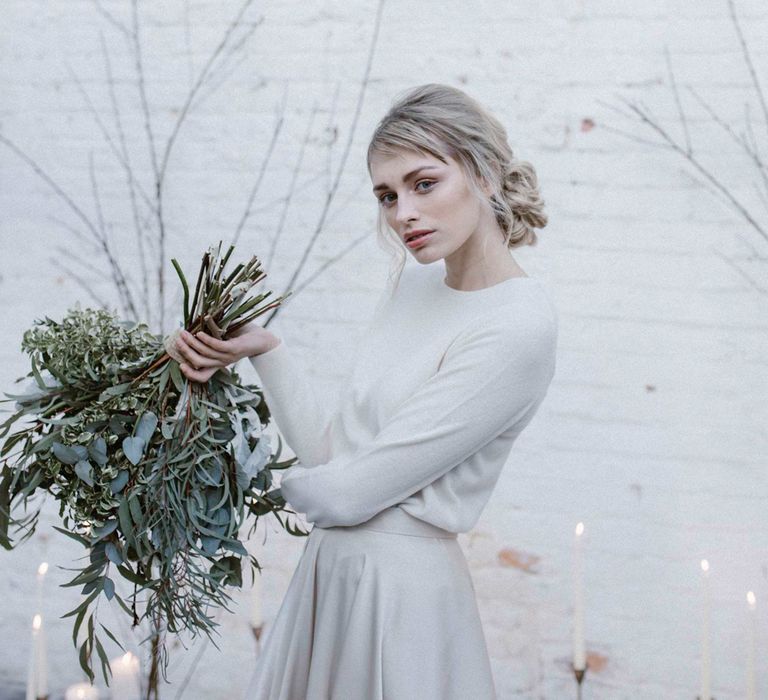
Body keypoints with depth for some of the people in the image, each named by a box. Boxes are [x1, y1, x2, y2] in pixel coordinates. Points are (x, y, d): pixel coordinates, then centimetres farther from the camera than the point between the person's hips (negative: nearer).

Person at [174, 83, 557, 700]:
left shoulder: (520, 325, -20)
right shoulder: (416, 279, 7)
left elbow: (348, 492, -18)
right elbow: (332, 447, 6)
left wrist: (287, 480, 1)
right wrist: (264, 350, -3)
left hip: (403, 591, -8)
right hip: (328, 572, 8)